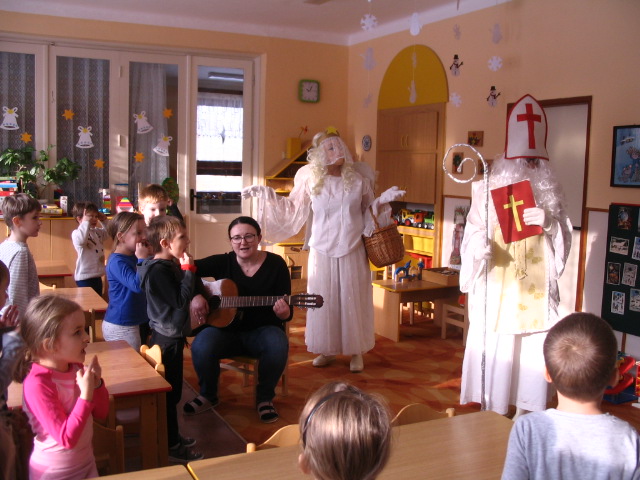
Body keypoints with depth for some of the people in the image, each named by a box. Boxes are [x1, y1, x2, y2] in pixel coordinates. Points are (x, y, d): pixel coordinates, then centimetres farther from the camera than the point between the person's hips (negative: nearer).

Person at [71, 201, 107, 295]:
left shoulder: (97, 232, 11)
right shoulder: (76, 233, -15)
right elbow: (81, 240, -37)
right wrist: (86, 222, -32)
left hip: (97, 276, 9)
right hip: (85, 277, -9)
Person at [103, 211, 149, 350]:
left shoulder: (135, 258, 8)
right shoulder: (117, 262, -18)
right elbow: (137, 285, -29)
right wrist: (143, 259, -24)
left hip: (139, 322, 9)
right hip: (121, 328, -9)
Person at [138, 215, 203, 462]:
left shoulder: (168, 265, 9)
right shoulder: (158, 270, -24)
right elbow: (181, 300, -27)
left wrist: (185, 270, 6)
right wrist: (189, 271, -24)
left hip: (171, 335, 11)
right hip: (167, 339, -11)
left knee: (172, 390, 21)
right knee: (169, 392, 1)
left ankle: (172, 436, 35)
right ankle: (171, 447, 13)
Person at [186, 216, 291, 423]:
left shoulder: (275, 264, -5)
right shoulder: (222, 262, -1)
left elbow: (287, 313, -6)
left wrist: (283, 313, -30)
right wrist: (195, 295, -19)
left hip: (262, 330, -1)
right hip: (225, 328, 1)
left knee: (278, 345, -34)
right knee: (201, 346, -30)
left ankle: (265, 397, -5)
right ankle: (208, 395, 1)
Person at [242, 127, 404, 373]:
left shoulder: (358, 180, -2)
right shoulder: (311, 181, -1)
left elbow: (369, 210, 9)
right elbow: (291, 208, 8)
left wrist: (383, 199, -9)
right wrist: (266, 194, 1)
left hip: (352, 252, -1)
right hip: (322, 252, 1)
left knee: (353, 300, 4)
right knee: (324, 301, 7)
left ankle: (356, 351, 17)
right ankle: (327, 350, 22)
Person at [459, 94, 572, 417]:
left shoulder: (551, 193, 7)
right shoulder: (489, 189, -1)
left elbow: (563, 241, 4)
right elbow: (474, 232, -3)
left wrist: (549, 222, -16)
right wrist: (479, 247, -25)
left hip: (536, 289, 2)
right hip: (496, 288, -2)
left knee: (533, 352, 4)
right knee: (493, 351, 0)